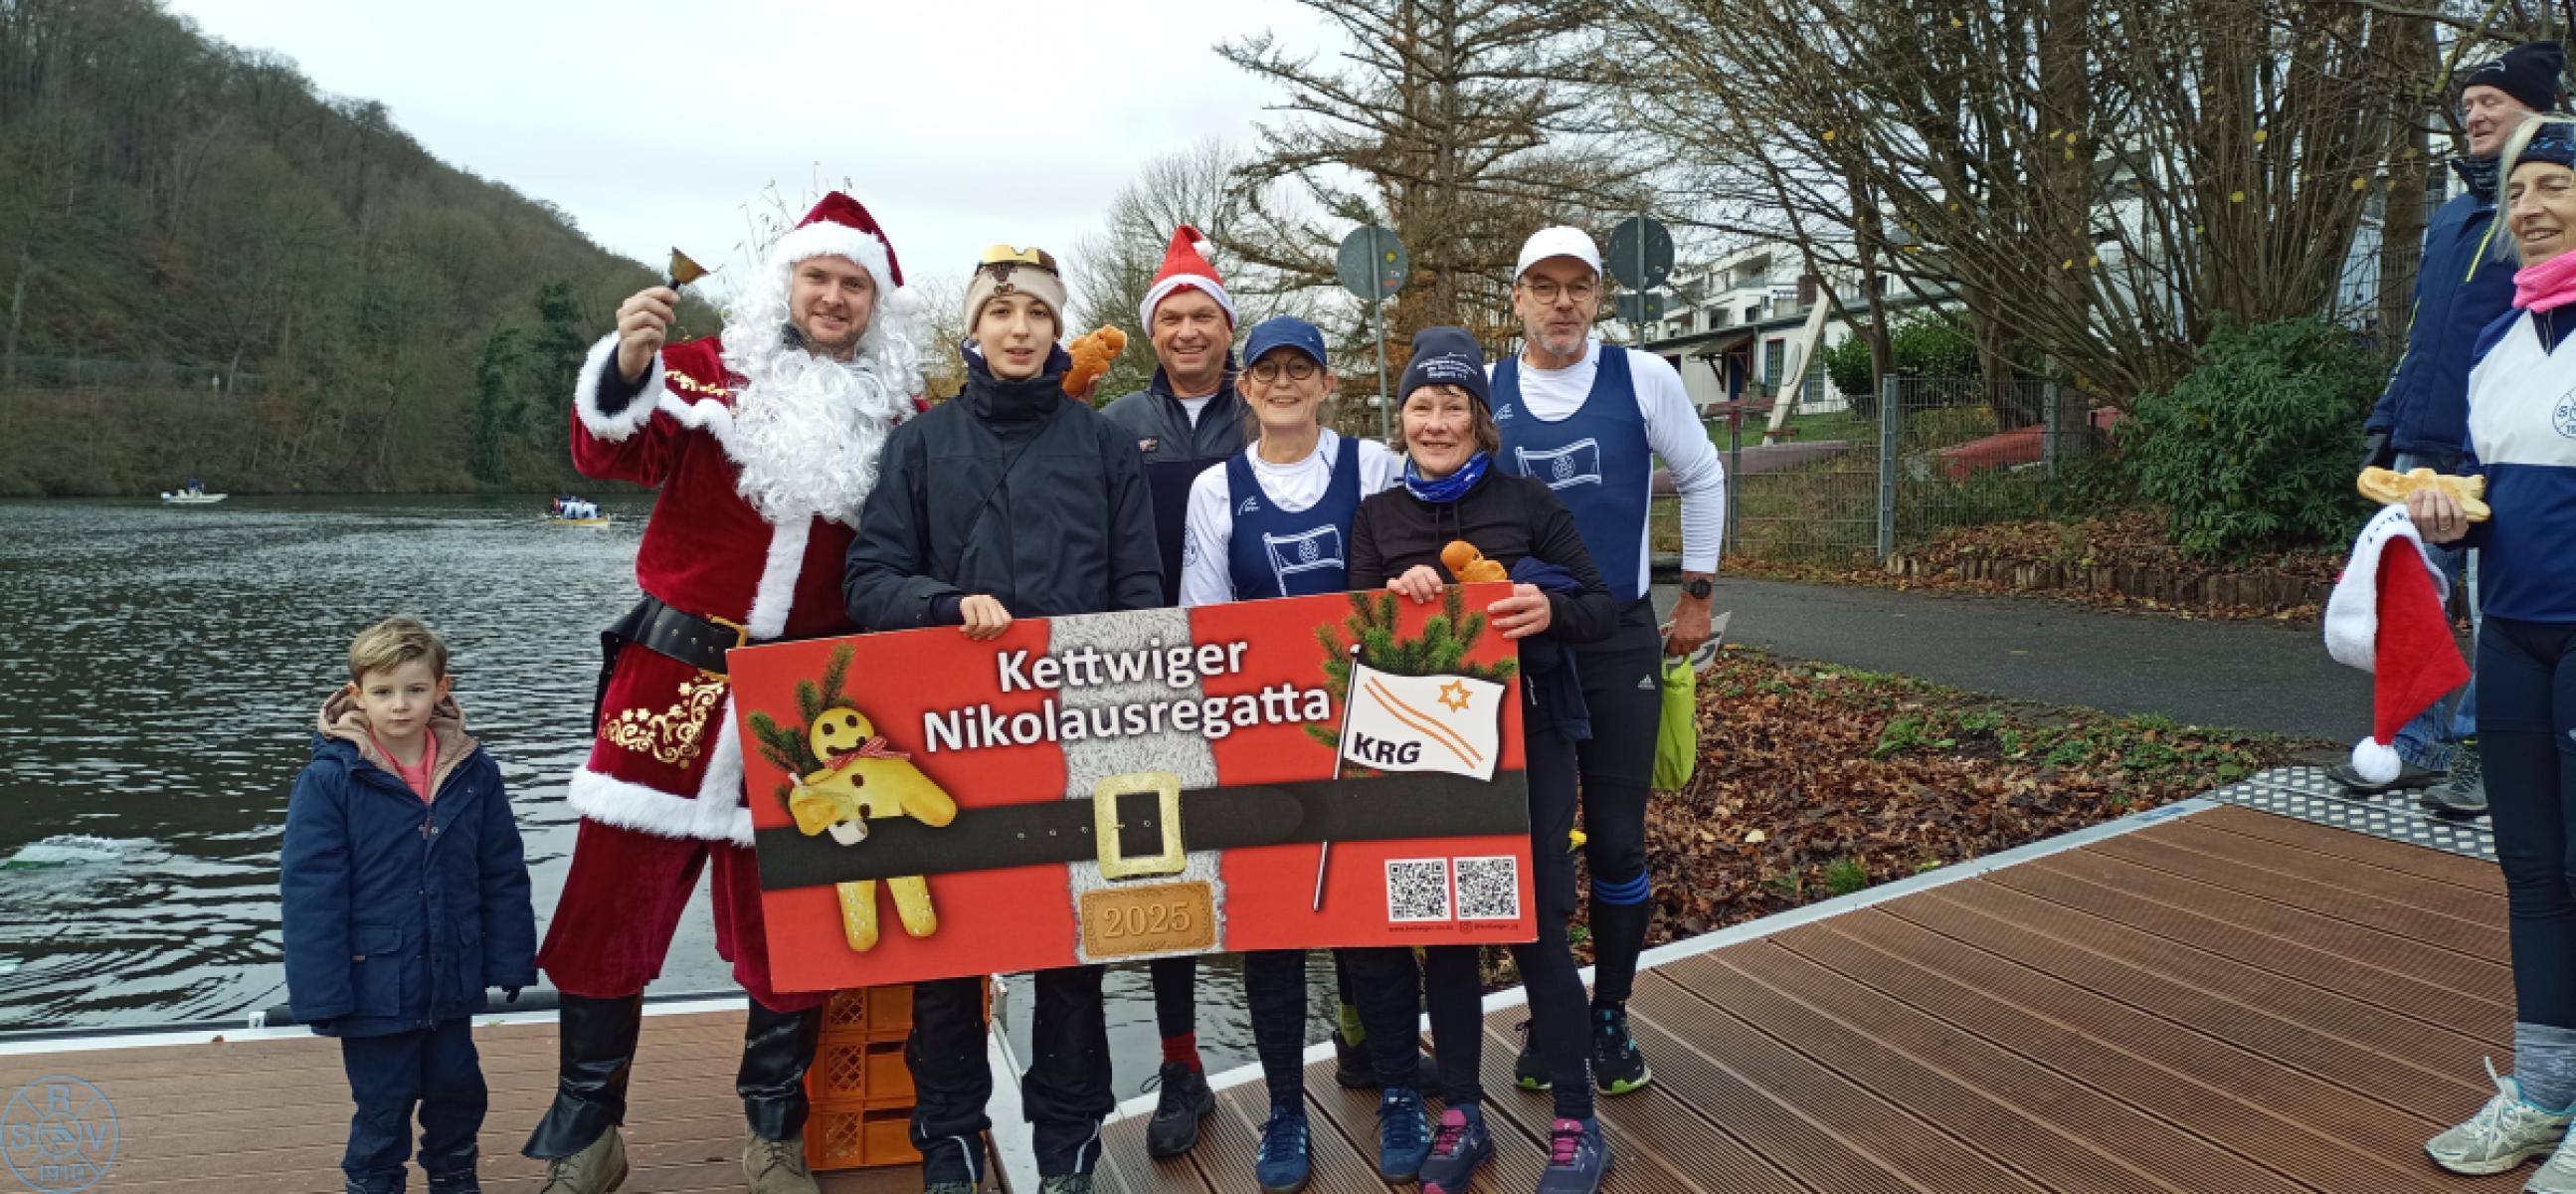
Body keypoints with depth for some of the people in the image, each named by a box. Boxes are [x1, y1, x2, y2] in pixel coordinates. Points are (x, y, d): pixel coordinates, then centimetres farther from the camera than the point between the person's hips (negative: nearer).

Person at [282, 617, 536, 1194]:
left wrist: (511, 963, 0)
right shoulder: (329, 779, -14)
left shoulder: (473, 773, -5)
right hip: (376, 986, -3)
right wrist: (322, 994, -15)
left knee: (458, 1091, 20)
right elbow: (309, 893, -14)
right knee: (383, 1105, 11)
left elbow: (504, 877, 1)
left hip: (451, 983, 4)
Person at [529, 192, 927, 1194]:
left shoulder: (898, 417, 8)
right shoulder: (710, 369, 2)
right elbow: (614, 454, -10)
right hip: (675, 674, -1)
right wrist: (627, 368, -30)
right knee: (612, 900, 2)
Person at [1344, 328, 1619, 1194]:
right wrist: (1393, 597, -17)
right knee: (1445, 929, 8)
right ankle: (1461, 1116, 23)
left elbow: (1603, 608, -1)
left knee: (1537, 927, 0)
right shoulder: (1377, 517, 7)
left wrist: (1551, 610, -22)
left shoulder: (1528, 503, 0)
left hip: (1526, 739, -2)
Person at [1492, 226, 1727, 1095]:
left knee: (1617, 841, 3)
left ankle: (1610, 1017, 21)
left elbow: (1702, 479, 10)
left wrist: (1696, 593, 10)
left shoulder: (1643, 378, -3)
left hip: (1620, 642, -1)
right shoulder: (1484, 392, -1)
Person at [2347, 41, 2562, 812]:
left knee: (2498, 614, 2)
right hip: (2423, 448, 7)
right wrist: (2385, 427, 15)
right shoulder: (2450, 216, 18)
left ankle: (2483, 757, 12)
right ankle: (2417, 745, 18)